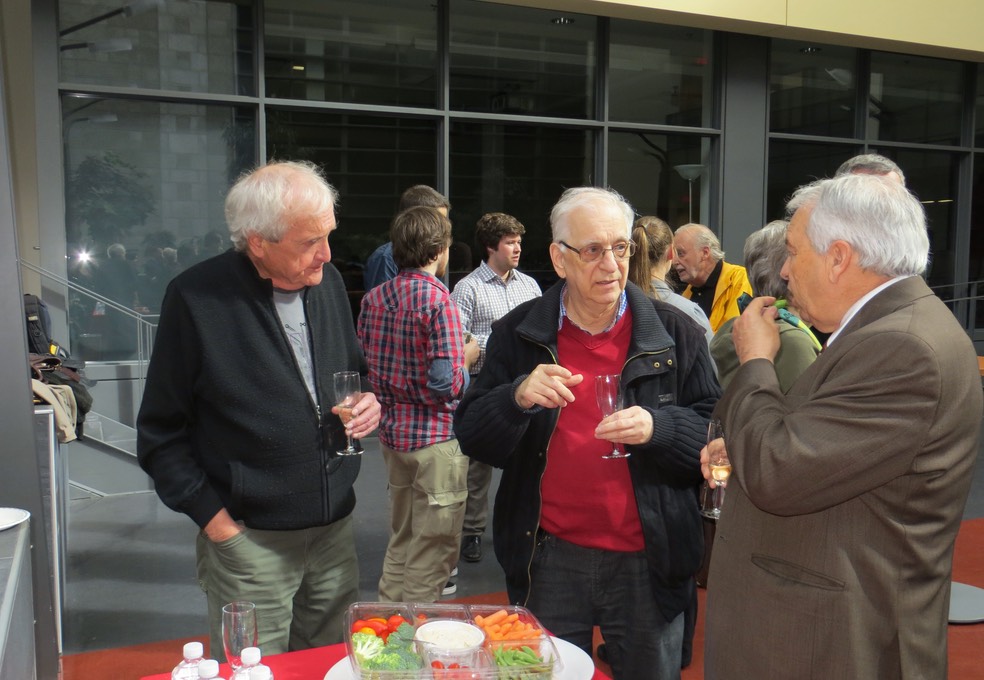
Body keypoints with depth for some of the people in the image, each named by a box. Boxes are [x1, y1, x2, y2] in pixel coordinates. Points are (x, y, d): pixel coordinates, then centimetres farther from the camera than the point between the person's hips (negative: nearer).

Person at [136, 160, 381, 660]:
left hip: (335, 530, 5)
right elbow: (161, 432, -8)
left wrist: (368, 402, -3)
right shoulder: (197, 298, -13)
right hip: (251, 540, -5)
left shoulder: (328, 282, 3)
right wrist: (214, 520, -12)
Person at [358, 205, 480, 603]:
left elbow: (363, 366, 9)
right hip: (436, 439, -7)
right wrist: (467, 358, -2)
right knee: (434, 549, 5)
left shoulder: (373, 298, 4)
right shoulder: (439, 301, -17)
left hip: (392, 434, 8)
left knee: (400, 541, 21)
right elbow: (447, 384, -21)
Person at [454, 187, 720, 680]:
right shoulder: (518, 333, 1)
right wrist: (517, 398, -21)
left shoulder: (676, 334, -1)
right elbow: (470, 436, -1)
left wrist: (658, 427, -21)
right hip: (549, 560, 1)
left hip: (646, 562, 0)